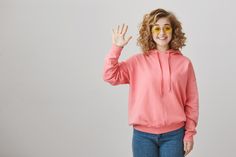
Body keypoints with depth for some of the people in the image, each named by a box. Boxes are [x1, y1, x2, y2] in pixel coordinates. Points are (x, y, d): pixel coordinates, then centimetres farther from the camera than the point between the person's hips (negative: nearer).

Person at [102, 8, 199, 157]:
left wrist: (190, 133, 0)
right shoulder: (137, 61, 2)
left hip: (174, 134, 0)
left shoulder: (184, 63, 1)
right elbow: (110, 76, -6)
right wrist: (116, 48, -13)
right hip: (143, 135, 0)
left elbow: (191, 102, 2)